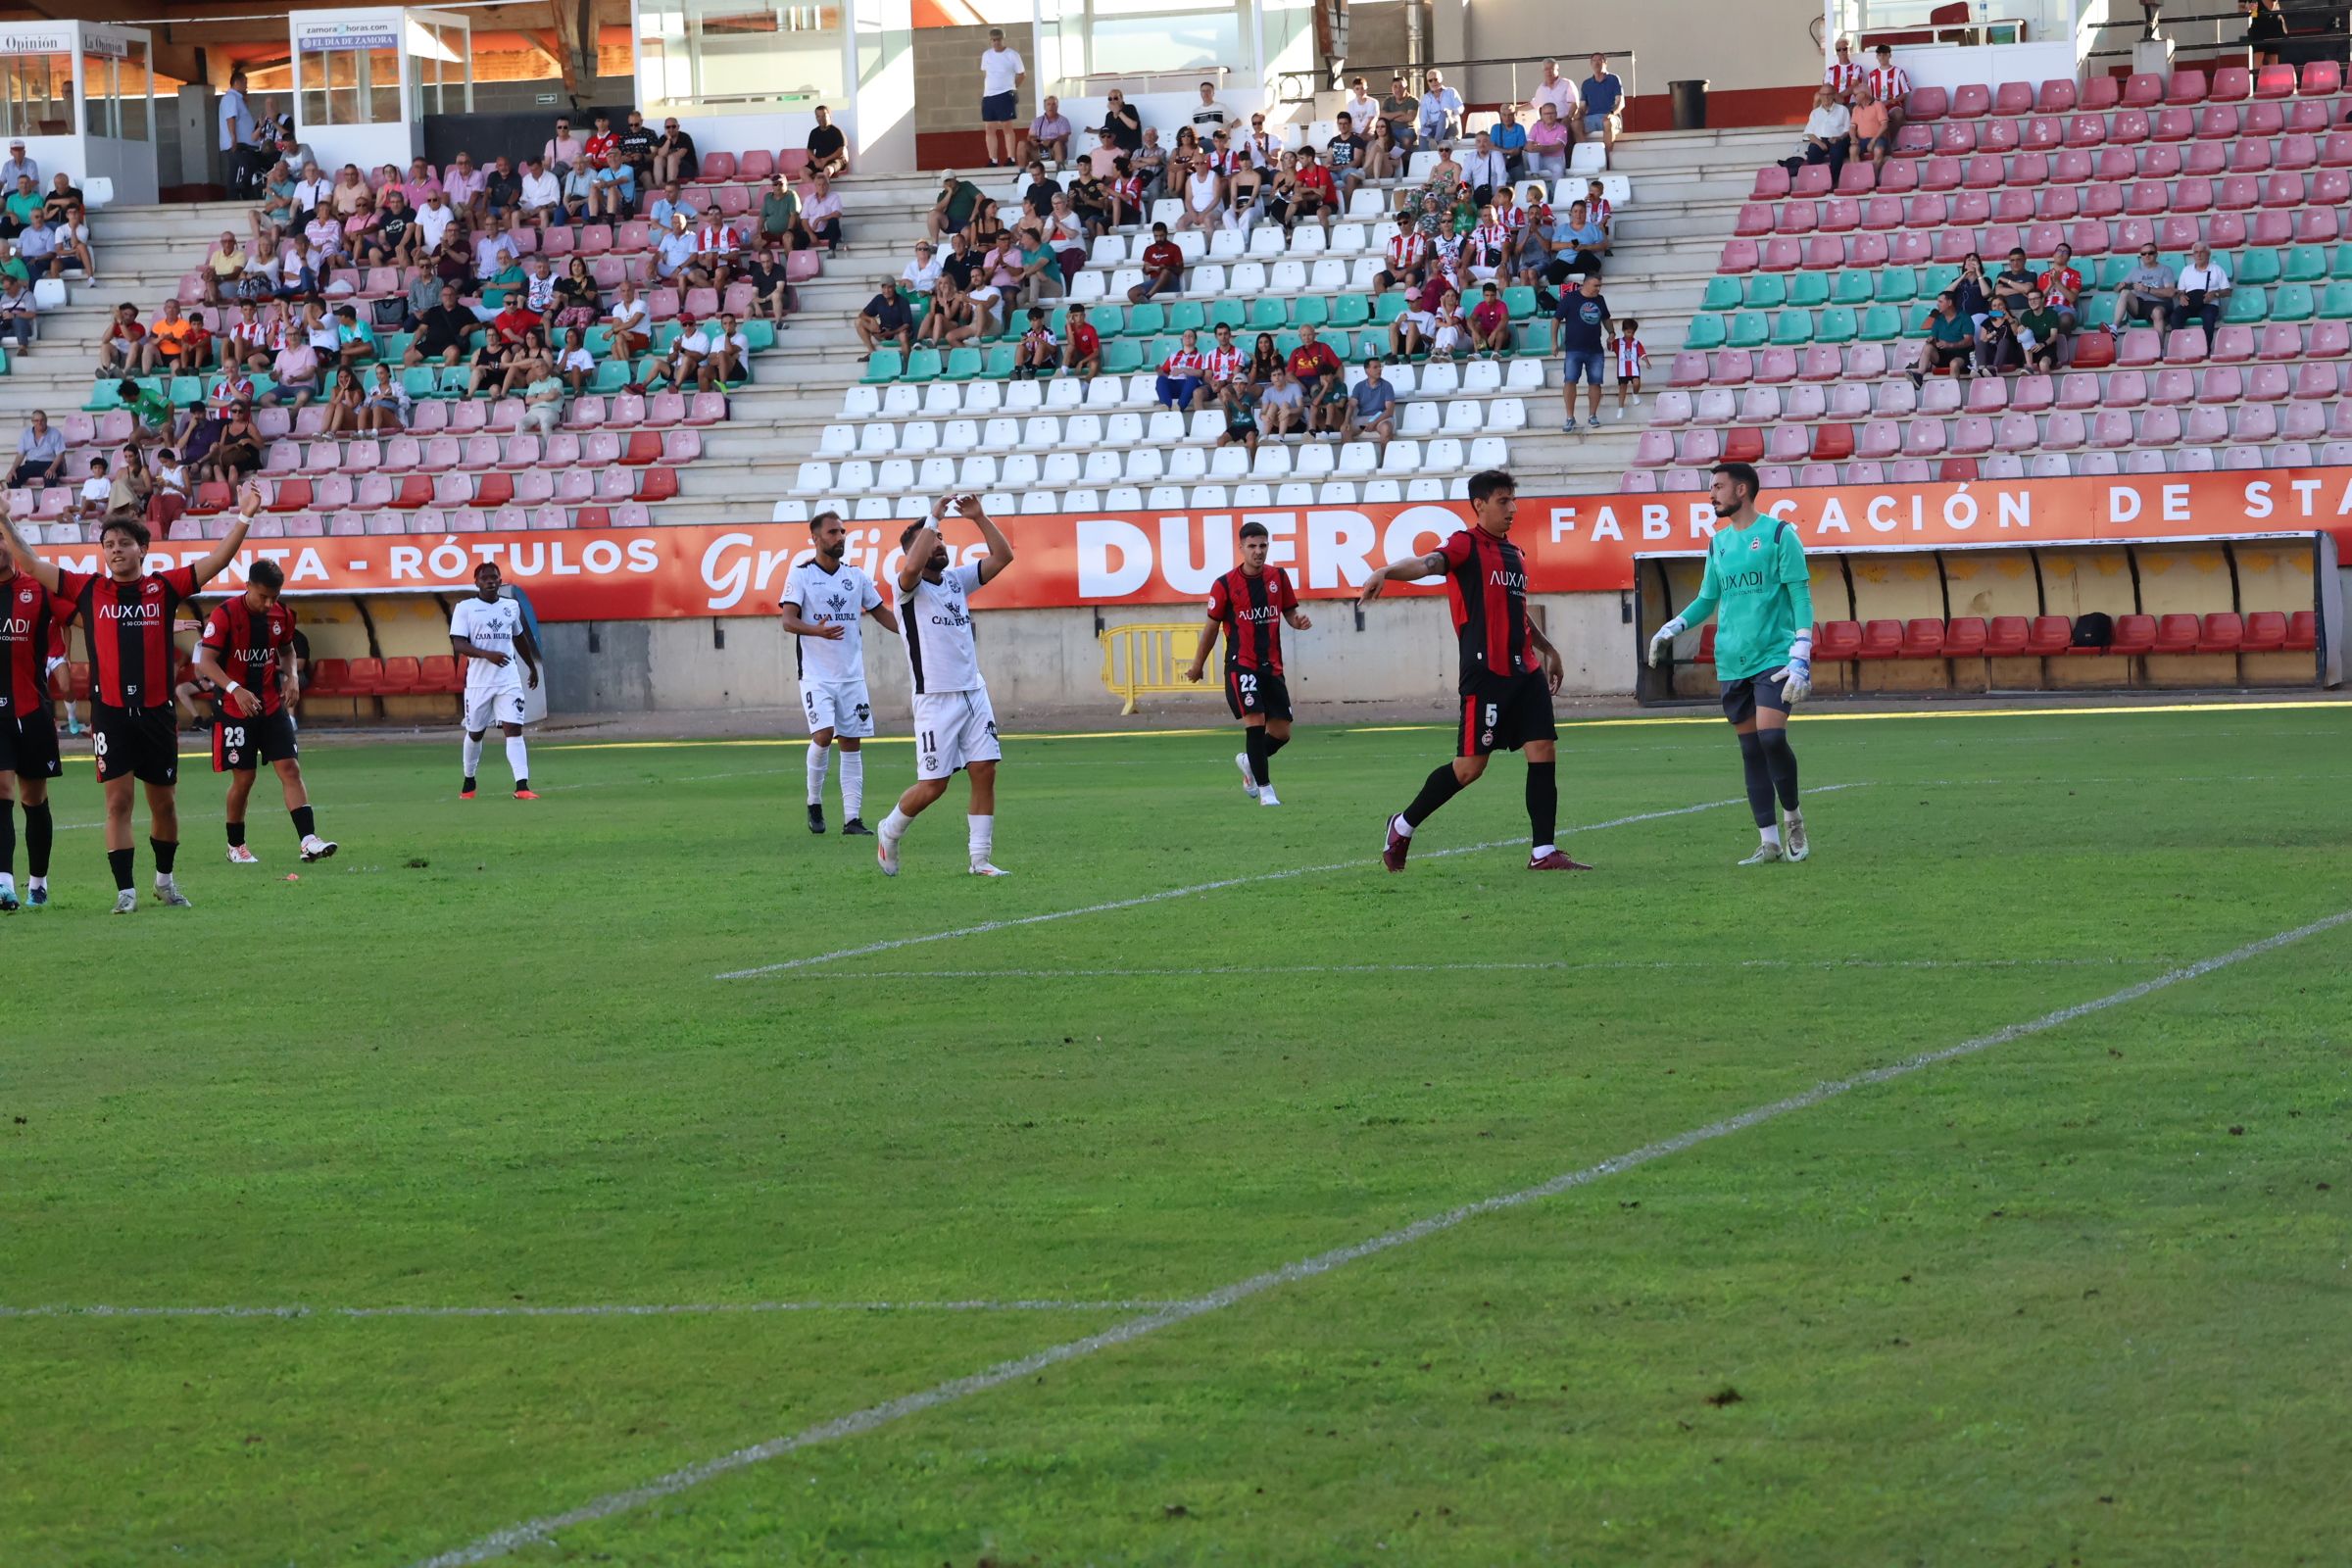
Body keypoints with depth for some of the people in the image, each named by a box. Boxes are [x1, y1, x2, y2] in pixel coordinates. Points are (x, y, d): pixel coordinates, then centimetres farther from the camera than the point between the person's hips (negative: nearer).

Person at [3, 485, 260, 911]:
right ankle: (125, 891, -2)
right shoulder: (89, 589, 5)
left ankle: (165, 879, 30)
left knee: (164, 802, 10)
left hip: (156, 711, 1)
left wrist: (243, 517, -8)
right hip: (110, 712, -1)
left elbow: (217, 561, 1)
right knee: (118, 800, -6)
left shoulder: (164, 588, 4)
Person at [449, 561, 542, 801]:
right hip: (478, 680, -1)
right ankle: (469, 783, 32)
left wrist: (532, 667, 35)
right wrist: (488, 654, -26)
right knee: (475, 733, 11)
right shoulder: (465, 608, -2)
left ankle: (522, 786, -20)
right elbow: (458, 644, -12)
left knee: (514, 730, -12)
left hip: (508, 680, 1)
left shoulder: (512, 607, 10)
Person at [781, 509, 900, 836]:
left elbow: (881, 612, 21)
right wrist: (817, 631, -31)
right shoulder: (800, 575, -3)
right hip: (816, 674, -5)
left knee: (852, 742, 2)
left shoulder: (856, 576, 11)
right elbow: (788, 620, -12)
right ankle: (814, 803, 2)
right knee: (823, 734, -19)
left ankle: (852, 818, 4)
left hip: (851, 674, 5)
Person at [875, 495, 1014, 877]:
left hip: (974, 693, 6)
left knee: (985, 772, -3)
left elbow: (1002, 556, 8)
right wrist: (933, 518, -24)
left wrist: (979, 517, -3)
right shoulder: (911, 588, -6)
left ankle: (980, 859, 2)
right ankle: (889, 833, 21)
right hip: (935, 699, -6)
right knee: (933, 785, -5)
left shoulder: (957, 580, 13)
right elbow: (912, 567, -30)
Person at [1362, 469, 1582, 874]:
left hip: (1524, 670, 8)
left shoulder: (1513, 553, 19)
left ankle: (1544, 852, 2)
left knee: (1544, 752, -1)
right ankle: (1404, 826, 14)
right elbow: (1428, 563, -26)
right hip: (1485, 671, -8)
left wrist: (1548, 649, 44)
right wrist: (1386, 572, -46)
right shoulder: (1467, 545, -5)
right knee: (1470, 765, -5)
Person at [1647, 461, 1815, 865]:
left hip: (1774, 656, -6)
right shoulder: (1718, 543, 15)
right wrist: (1669, 630, 6)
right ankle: (1769, 842, 8)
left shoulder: (1779, 534, -4)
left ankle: (1793, 820, 2)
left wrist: (1801, 660, -13)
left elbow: (1801, 597, -6)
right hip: (1732, 662, 6)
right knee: (1751, 749, 4)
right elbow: (1707, 600, 23)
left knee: (1771, 736, -19)